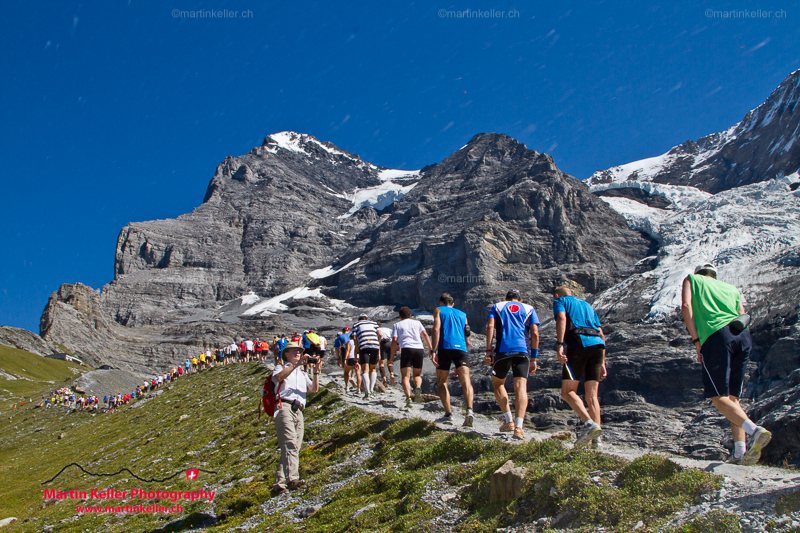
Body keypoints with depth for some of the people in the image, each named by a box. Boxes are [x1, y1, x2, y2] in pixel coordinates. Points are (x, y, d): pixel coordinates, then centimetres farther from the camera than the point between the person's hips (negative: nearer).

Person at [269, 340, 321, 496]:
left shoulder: (302, 374, 31)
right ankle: (292, 479, -36)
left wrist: (315, 372, -3)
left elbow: (314, 389, 13)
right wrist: (296, 364, -16)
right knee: (290, 444, -23)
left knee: (294, 448, 0)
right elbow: (278, 376, -11)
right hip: (284, 408, -6)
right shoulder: (280, 368, 16)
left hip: (298, 412, 6)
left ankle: (279, 485, 2)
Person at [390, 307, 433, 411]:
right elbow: (425, 335, 10)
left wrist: (392, 355, 9)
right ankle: (418, 387, -17)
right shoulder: (417, 323, 22)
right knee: (417, 374, 16)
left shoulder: (397, 325, 16)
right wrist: (431, 349, 8)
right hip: (419, 349, 3)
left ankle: (408, 398, -23)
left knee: (405, 376, -3)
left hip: (406, 349, -2)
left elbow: (394, 340, 5)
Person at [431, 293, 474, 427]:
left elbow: (436, 329, -3)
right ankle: (469, 410, -34)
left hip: (445, 347, -2)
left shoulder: (438, 310, 17)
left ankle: (448, 414, 5)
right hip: (461, 348, 2)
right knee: (466, 381, -11)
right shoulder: (462, 314, 28)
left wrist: (433, 351, -9)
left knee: (442, 382, 13)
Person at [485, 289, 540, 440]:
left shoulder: (497, 306, 20)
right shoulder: (529, 309, 21)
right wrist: (534, 358, 11)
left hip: (502, 351, 0)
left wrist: (488, 351, 0)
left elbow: (490, 327, 3)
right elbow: (535, 333, 9)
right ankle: (518, 427, -20)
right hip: (522, 351, 0)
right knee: (521, 387, -5)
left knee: (498, 384, 20)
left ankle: (509, 421, 13)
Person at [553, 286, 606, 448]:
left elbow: (561, 318, -7)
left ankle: (589, 423, -22)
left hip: (577, 344, -6)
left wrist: (559, 344, -17)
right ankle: (596, 439, -4)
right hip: (598, 345, 6)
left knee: (568, 392, -2)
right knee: (592, 395, 5)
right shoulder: (587, 305, 34)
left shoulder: (560, 301, 18)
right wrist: (602, 363, 24)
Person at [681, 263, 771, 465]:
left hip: (716, 335, -5)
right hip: (743, 335, 5)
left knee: (719, 398, -4)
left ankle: (754, 430, -27)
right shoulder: (732, 288, 32)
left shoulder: (692, 279, 22)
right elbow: (743, 317, 20)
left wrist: (696, 340, 1)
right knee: (732, 397, 12)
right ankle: (740, 452, 2)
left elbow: (686, 306, 3)